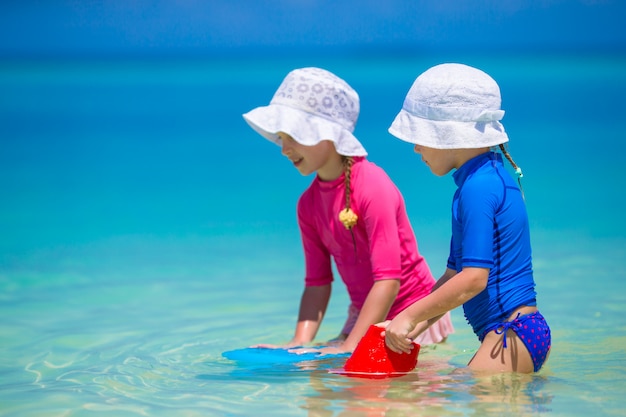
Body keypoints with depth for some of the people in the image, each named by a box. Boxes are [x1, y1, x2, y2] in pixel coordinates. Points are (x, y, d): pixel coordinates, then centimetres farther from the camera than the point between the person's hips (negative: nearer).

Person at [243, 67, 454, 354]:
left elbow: (388, 280, -25)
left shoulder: (373, 187, -20)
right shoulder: (309, 204, 3)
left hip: (413, 314, -6)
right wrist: (299, 343, -11)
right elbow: (317, 284, 4)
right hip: (365, 318, 6)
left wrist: (349, 348, -29)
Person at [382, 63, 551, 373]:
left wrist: (410, 316, -11)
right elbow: (455, 274, 22)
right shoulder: (491, 178, 18)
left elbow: (473, 279, -19)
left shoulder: (477, 187, -13)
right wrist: (417, 323, 14)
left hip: (511, 333, -10)